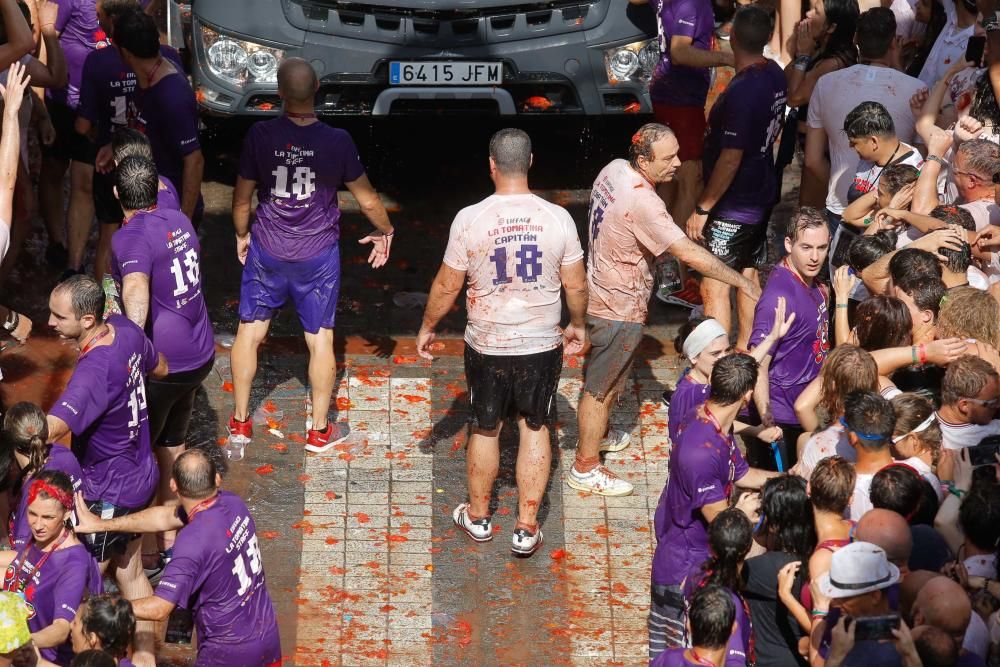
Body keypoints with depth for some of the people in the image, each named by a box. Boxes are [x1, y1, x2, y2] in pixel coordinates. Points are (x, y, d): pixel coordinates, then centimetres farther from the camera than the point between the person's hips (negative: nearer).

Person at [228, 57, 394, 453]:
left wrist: (241, 235, 16)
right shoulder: (337, 142, -16)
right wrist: (384, 232, 14)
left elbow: (242, 198, -3)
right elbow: (368, 200, -5)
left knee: (249, 332, 16)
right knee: (320, 339, 11)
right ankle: (319, 431, 19)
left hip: (267, 251, 1)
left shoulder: (260, 136, -14)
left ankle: (240, 421, 24)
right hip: (318, 255, -1)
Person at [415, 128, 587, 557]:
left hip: (487, 345, 0)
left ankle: (478, 517, 34)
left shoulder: (470, 219, -15)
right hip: (542, 345, 0)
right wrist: (577, 325, 17)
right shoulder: (557, 219, -12)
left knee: (485, 428, 18)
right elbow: (576, 286, -3)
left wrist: (427, 328, 11)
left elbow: (447, 286, -6)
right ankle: (526, 528, 17)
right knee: (534, 428, 15)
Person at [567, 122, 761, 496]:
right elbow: (689, 254, -33)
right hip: (619, 308, -9)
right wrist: (741, 282, -25)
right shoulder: (642, 202, -33)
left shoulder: (614, 170, -5)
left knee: (607, 379, 29)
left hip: (600, 293, 9)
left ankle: (597, 435, 50)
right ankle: (585, 469, 18)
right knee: (600, 388, 5)